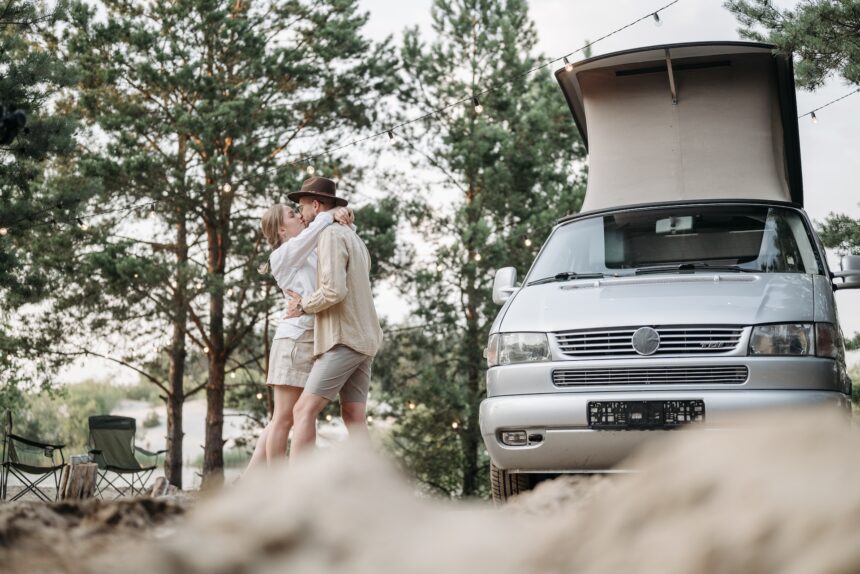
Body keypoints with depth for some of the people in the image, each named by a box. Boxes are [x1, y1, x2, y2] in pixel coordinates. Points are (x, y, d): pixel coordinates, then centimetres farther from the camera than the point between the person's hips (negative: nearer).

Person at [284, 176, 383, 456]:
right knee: (354, 418, 3)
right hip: (364, 340, 10)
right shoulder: (355, 240, 21)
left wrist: (303, 306, -5)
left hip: (343, 340, -10)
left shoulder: (331, 234, -10)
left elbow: (334, 290, -22)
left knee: (303, 412, -10)